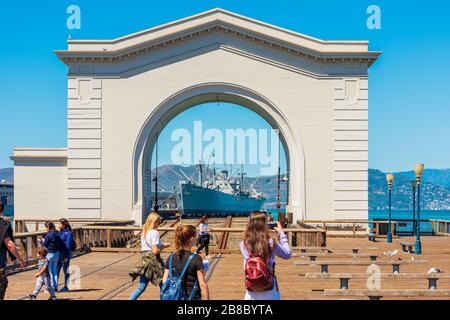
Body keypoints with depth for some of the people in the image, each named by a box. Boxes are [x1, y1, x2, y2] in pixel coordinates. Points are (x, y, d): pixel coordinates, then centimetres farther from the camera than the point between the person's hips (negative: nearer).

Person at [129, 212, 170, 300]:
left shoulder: (143, 232, 11)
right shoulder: (155, 233, -13)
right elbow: (155, 251, -19)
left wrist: (162, 245, 14)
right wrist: (163, 246, -1)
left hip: (144, 258, 7)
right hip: (153, 259, -7)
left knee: (141, 287, 7)